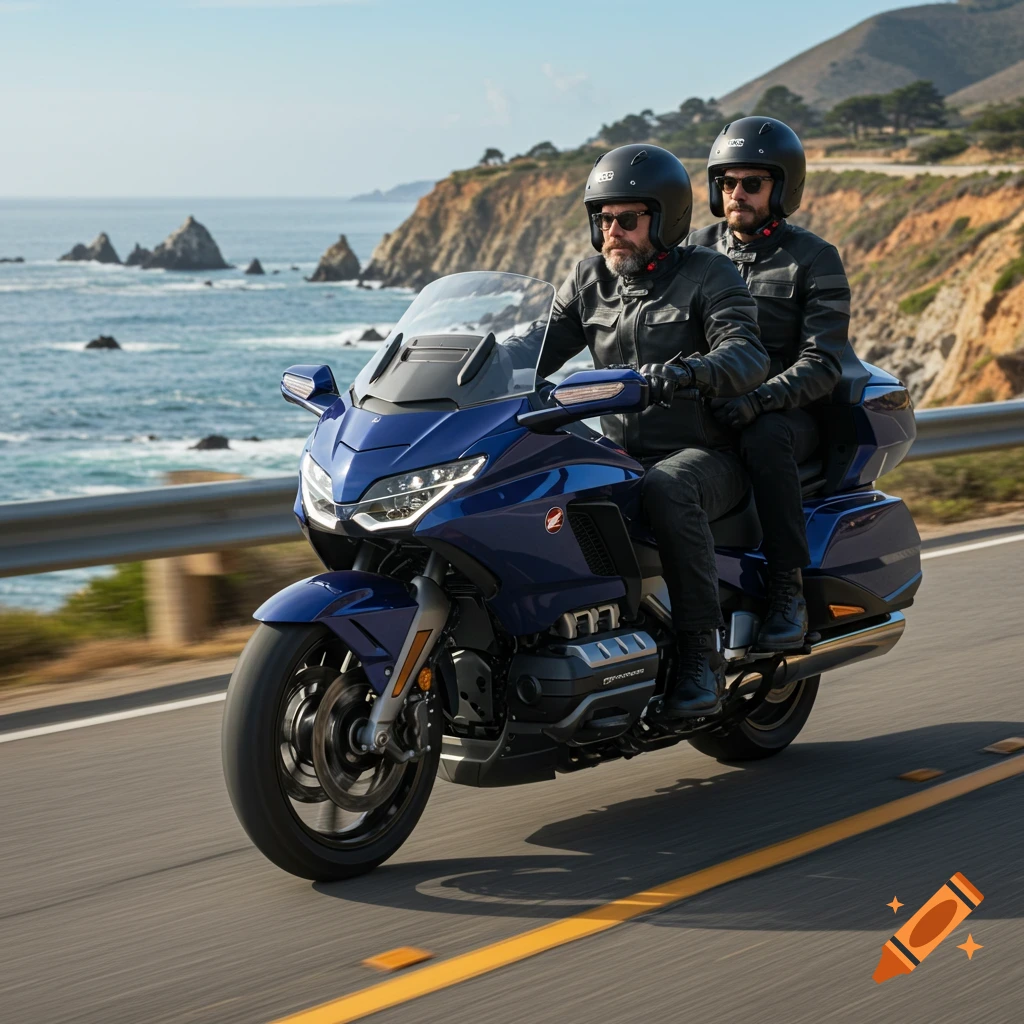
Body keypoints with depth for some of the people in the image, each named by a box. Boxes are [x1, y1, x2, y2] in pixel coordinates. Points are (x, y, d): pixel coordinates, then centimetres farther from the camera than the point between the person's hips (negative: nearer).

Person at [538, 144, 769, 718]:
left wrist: (690, 371, -41)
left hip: (706, 454, -6)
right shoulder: (590, 281, 13)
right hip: (622, 452, 6)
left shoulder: (709, 275, -4)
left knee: (666, 489, -39)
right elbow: (541, 346, 9)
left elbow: (748, 356, -19)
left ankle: (703, 654, -32)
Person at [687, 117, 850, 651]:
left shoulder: (814, 259, -2)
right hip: (701, 406, 4)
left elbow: (822, 364, -12)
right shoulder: (697, 248, 12)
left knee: (764, 439, -39)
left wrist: (759, 400, -29)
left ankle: (788, 590, -28)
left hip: (787, 411, -4)